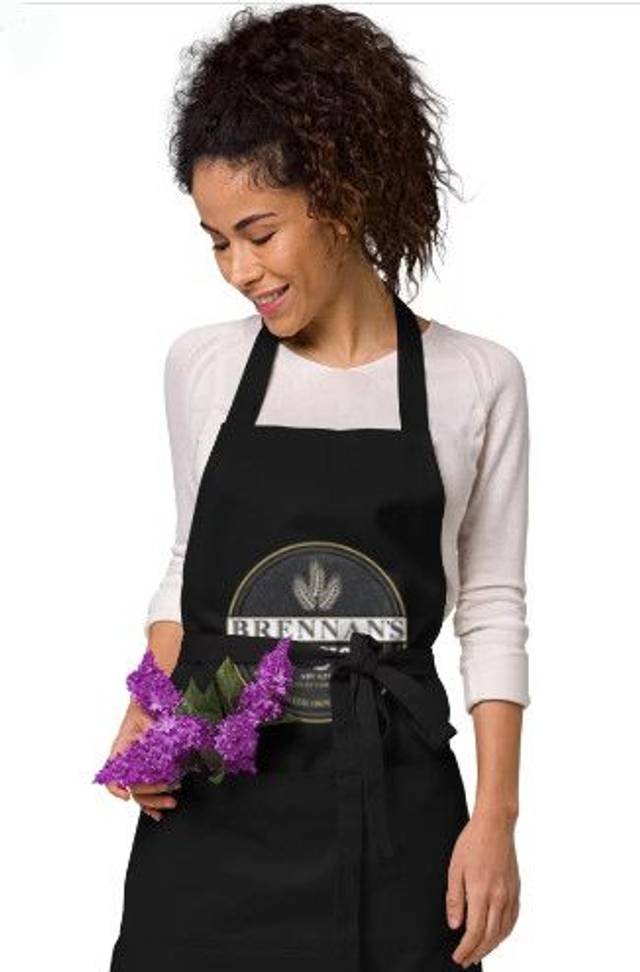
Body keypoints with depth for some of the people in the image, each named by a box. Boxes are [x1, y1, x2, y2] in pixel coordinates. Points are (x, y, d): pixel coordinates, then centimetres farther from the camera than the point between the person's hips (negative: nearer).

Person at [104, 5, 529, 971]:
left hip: (392, 809, -1)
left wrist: (495, 817, -6)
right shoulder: (201, 365, 3)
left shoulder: (476, 380, -2)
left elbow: (492, 610, 0)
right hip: (212, 808, 2)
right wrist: (152, 704, -2)